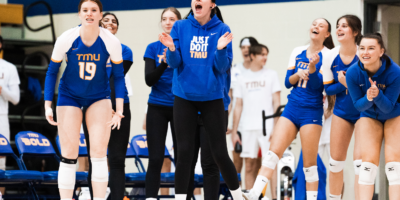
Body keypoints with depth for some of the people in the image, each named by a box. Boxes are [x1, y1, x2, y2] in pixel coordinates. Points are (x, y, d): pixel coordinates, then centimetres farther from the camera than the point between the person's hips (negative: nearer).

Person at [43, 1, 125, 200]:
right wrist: (48, 106, -8)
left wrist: (119, 110, -10)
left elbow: (119, 77, -5)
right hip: (69, 96, 0)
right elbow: (51, 72, -5)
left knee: (99, 153, -10)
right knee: (69, 154, -3)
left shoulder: (111, 41, -16)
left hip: (99, 97, 0)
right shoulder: (66, 39, -17)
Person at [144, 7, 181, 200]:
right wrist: (163, 63, -22)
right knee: (155, 159, -3)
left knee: (182, 158, -1)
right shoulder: (153, 48, 4)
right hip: (157, 107, 1)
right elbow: (149, 79, -5)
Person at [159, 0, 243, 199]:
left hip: (212, 98, -1)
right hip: (184, 97, 1)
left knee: (220, 153, 1)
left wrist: (221, 49, -25)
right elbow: (174, 63, -3)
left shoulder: (222, 30, -4)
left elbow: (223, 68, -6)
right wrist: (171, 49, -23)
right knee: (184, 152, -1)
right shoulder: (180, 27, 0)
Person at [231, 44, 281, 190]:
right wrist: (234, 131, 9)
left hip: (267, 127, -2)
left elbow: (276, 103, 3)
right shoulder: (243, 78, 14)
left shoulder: (271, 75, 7)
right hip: (248, 128, 3)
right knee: (249, 166, 4)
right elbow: (238, 106, 15)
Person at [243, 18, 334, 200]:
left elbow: (317, 85, -12)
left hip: (312, 111, -4)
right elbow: (288, 82, 11)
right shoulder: (297, 52, 12)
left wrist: (312, 67, -29)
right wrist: (298, 74, -9)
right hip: (292, 108, 4)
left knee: (309, 162, -2)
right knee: (274, 151, -8)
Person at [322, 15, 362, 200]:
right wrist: (343, 84, -20)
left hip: (364, 113, -4)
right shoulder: (330, 57, -6)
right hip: (342, 111, 4)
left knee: (360, 159, -12)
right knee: (336, 160, 8)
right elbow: (328, 88, 0)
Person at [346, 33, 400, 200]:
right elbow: (357, 104, -14)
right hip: (370, 116, 2)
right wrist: (368, 99, -37)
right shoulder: (353, 73, -24)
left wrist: (377, 95, -45)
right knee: (368, 160, -5)